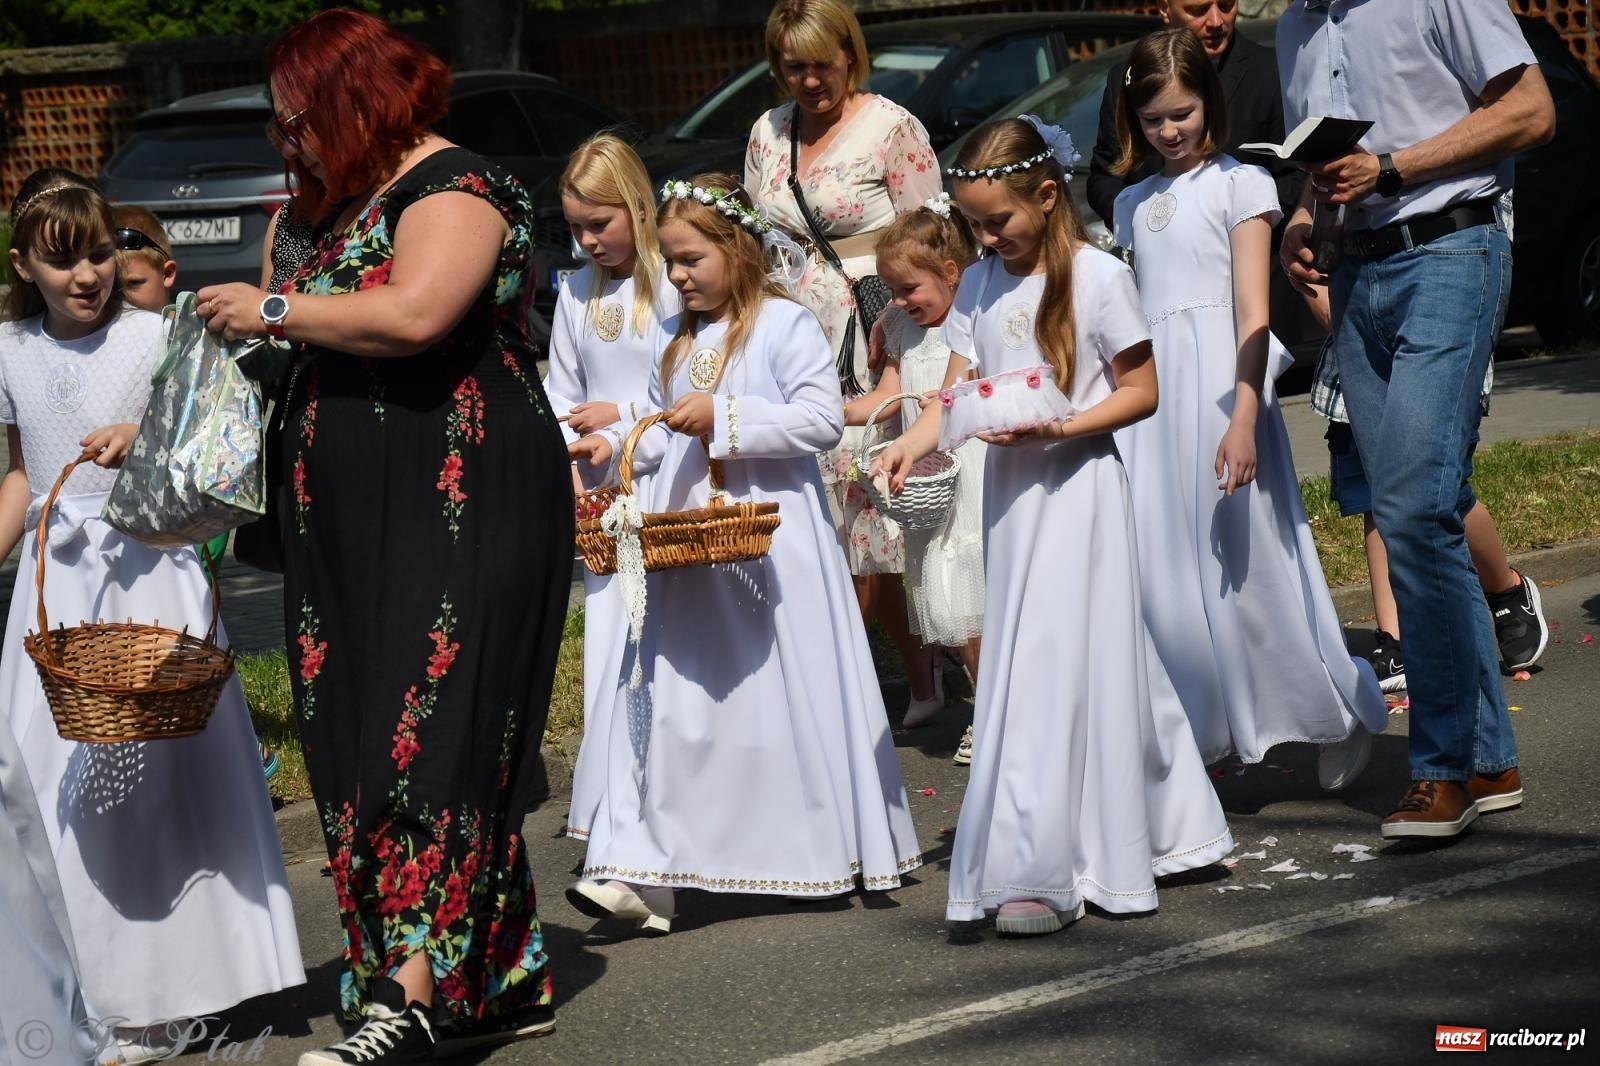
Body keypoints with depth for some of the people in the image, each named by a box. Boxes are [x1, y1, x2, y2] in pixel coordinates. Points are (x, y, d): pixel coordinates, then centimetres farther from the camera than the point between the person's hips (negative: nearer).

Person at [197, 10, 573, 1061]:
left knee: (430, 731, -15)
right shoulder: (354, 207, 21)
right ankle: (510, 982, 11)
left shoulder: (452, 184, -7)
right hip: (371, 529, 9)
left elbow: (414, 313, -24)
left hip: (462, 513, -9)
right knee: (371, 732, 5)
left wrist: (275, 311, -14)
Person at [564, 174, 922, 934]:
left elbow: (823, 419, -14)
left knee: (785, 697, 1)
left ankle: (823, 855, 19)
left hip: (768, 543, -6)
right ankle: (640, 871, -7)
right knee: (664, 700, -2)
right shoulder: (675, 339, 16)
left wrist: (725, 420, -18)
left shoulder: (784, 325, -5)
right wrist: (613, 447, 5)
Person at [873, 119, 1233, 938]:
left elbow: (1141, 391, -7)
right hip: (1010, 490, 7)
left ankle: (1042, 873, -10)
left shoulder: (1097, 278, -8)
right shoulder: (977, 288, 9)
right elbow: (957, 390, 5)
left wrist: (1057, 427, -21)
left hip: (1075, 485, -6)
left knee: (1057, 664, -9)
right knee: (1018, 658, 8)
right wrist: (911, 443, -15)